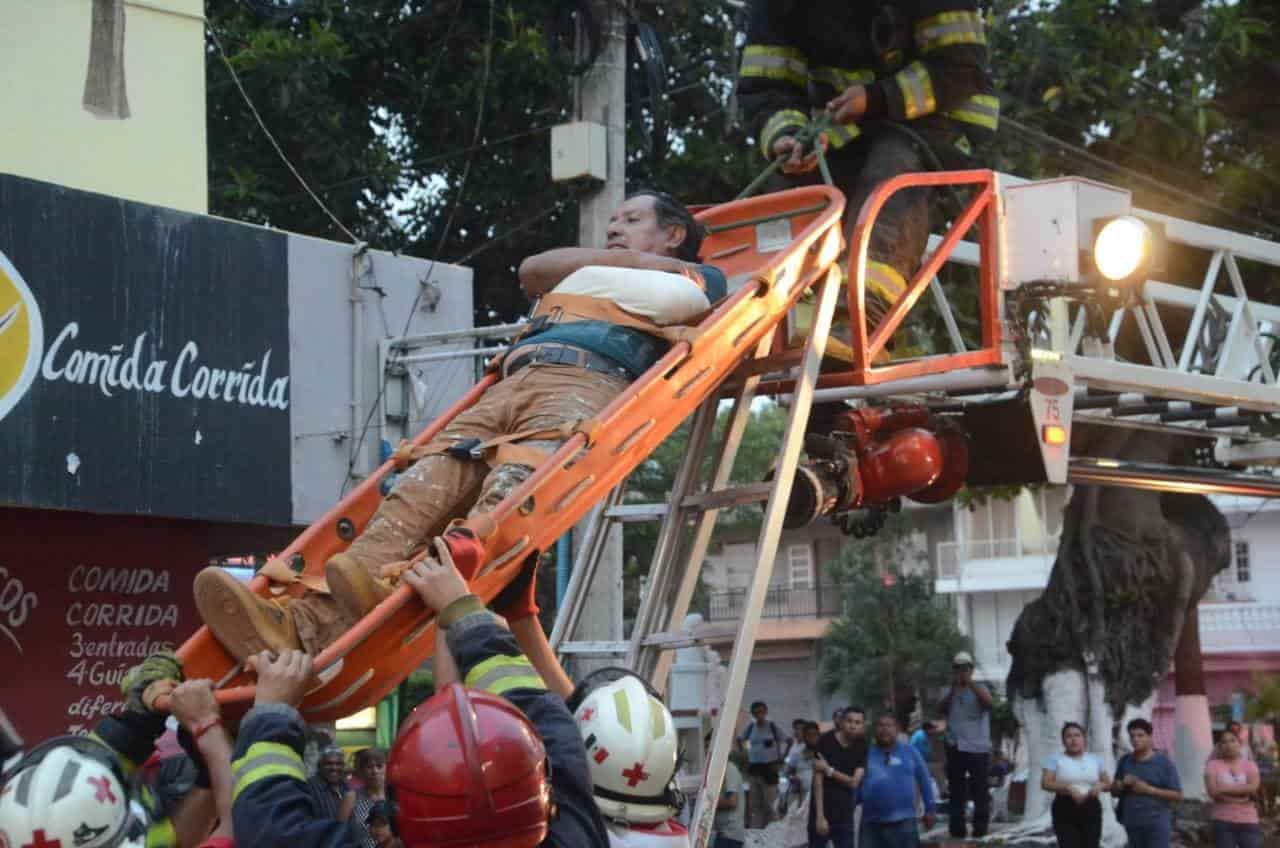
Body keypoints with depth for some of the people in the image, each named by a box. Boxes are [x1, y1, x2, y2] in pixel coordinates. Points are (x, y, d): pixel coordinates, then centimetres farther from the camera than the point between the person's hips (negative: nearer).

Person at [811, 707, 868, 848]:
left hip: (845, 815, 3)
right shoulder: (826, 741, -11)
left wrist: (829, 770, -17)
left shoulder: (861, 748, 0)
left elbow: (854, 782, -6)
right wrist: (820, 815, -17)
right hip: (822, 812, -3)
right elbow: (818, 779, -13)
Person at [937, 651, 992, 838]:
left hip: (978, 748, -2)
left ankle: (980, 828, 5)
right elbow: (941, 708, -6)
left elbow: (988, 702, -16)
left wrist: (970, 683, -23)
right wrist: (953, 688, -18)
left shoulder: (979, 689, 6)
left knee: (980, 791, 0)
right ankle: (956, 828, 8)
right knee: (956, 791, 4)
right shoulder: (949, 692, 12)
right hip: (956, 748, 2)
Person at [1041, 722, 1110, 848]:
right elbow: (1045, 783, -8)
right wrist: (1068, 788, -21)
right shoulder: (1055, 759, 1)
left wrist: (1100, 785, -8)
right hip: (1065, 811, -3)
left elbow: (1108, 784, 16)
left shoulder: (1094, 760, 11)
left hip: (1090, 810, 3)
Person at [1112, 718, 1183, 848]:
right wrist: (1122, 784, -4)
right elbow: (1114, 790, 20)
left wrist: (1149, 789, -13)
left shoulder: (1164, 763, -1)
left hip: (1157, 824, -4)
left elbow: (1177, 795, -4)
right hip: (1131, 824, 4)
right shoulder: (1125, 761, 12)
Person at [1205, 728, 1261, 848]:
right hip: (1223, 822, -1)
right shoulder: (1213, 765, 3)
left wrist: (1225, 789, -12)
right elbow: (1213, 791, -13)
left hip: (1248, 822, 1)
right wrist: (1241, 794, -15)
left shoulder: (1250, 765, 7)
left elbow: (1253, 788, -12)